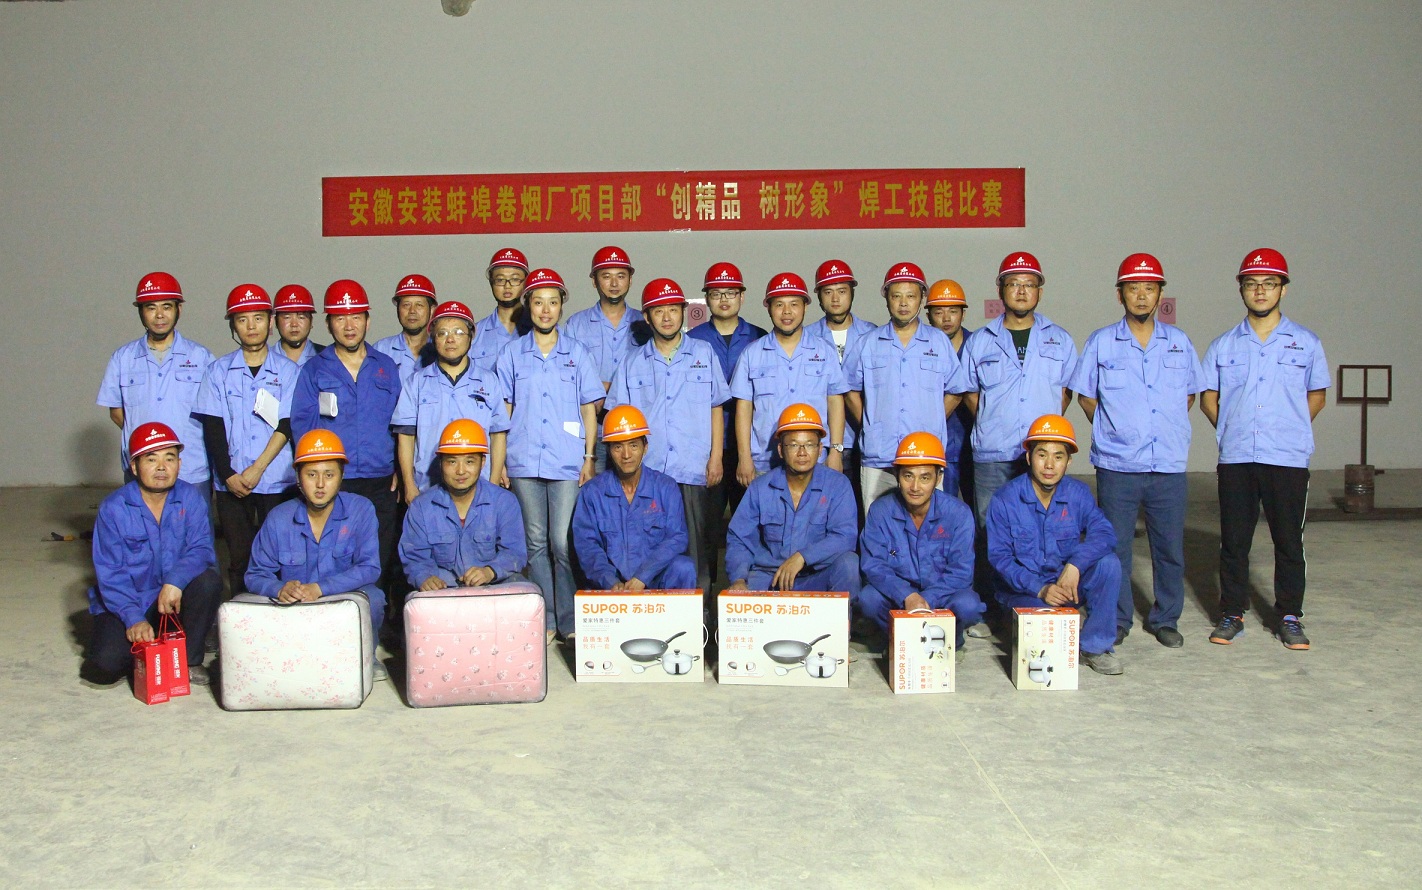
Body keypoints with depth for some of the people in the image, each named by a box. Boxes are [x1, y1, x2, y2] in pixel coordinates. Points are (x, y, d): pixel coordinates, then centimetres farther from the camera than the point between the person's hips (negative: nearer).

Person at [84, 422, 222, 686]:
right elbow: (110, 573, -13)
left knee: (209, 581, -30)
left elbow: (201, 549, -14)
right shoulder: (113, 508, -11)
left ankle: (190, 660, -8)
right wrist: (134, 619, -27)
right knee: (104, 667, -24)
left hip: (175, 597, 2)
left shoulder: (191, 498, -6)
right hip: (126, 604, -1)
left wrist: (176, 580, -35)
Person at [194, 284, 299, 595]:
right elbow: (213, 428, 4)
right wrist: (228, 474, -6)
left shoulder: (288, 371, 4)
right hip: (231, 483, 1)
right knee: (239, 558, 4)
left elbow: (286, 426, -2)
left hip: (277, 482, -1)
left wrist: (257, 469, -10)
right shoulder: (219, 371, 8)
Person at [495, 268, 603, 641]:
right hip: (523, 463, 1)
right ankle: (546, 621, 13)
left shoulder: (577, 353, 8)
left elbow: (589, 410, 9)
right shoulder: (511, 353, 9)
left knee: (564, 543, -7)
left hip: (568, 463, -1)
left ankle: (570, 621, 3)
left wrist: (589, 457, 1)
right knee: (535, 543, 5)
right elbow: (502, 411, 10)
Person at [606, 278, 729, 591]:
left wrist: (716, 456, 3)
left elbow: (716, 408, 10)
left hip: (693, 470, -1)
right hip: (648, 471, 1)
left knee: (693, 546, -2)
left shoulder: (704, 354, 11)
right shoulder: (632, 362, 14)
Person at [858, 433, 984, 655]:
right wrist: (907, 596, -32)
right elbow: (872, 564, -15)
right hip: (896, 593, 0)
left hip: (941, 593, 0)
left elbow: (961, 572, -14)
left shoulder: (958, 513, -12)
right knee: (868, 599, -30)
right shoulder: (881, 510, -10)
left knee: (968, 605, -32)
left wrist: (926, 601, -30)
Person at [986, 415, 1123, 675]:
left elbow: (1103, 533, -17)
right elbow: (999, 556, -13)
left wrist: (1075, 565, -35)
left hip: (1066, 583, 3)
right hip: (1022, 589, -3)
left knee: (1108, 563, -23)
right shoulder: (1005, 499, -10)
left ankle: (1095, 647, -10)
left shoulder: (1078, 493, -2)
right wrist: (1039, 589, -26)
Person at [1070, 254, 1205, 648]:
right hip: (1117, 466, -2)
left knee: (1170, 547, 7)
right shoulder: (1101, 342, 3)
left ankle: (1165, 619, 22)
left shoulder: (1179, 342, 9)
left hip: (1169, 465, 2)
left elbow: (1190, 393, 19)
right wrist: (1113, 431, 2)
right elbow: (1085, 395, 9)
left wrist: (1171, 431, 8)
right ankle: (1117, 621, 17)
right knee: (1115, 547, 3)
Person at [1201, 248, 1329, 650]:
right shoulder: (1223, 345, 9)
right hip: (1235, 459, 1)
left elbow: (1317, 395, 13)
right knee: (1233, 540, 5)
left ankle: (1290, 617, 14)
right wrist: (1233, 431, 3)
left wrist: (1288, 429, 3)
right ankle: (1232, 614, 15)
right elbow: (1208, 397, 14)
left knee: (1289, 541, 4)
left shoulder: (1306, 342, 6)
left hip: (1288, 458, -1)